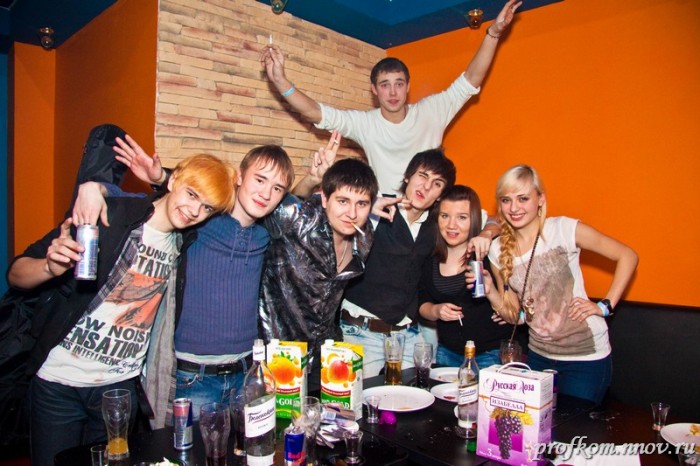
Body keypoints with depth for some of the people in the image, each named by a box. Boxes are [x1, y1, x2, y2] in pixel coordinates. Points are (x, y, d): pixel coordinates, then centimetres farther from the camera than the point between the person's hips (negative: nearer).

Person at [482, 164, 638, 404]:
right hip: (539, 355, 4)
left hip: (586, 357, -4)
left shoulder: (563, 229, -14)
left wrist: (604, 306, -13)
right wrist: (489, 291, -14)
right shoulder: (498, 250, -2)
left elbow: (627, 256, -7)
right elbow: (513, 315, 3)